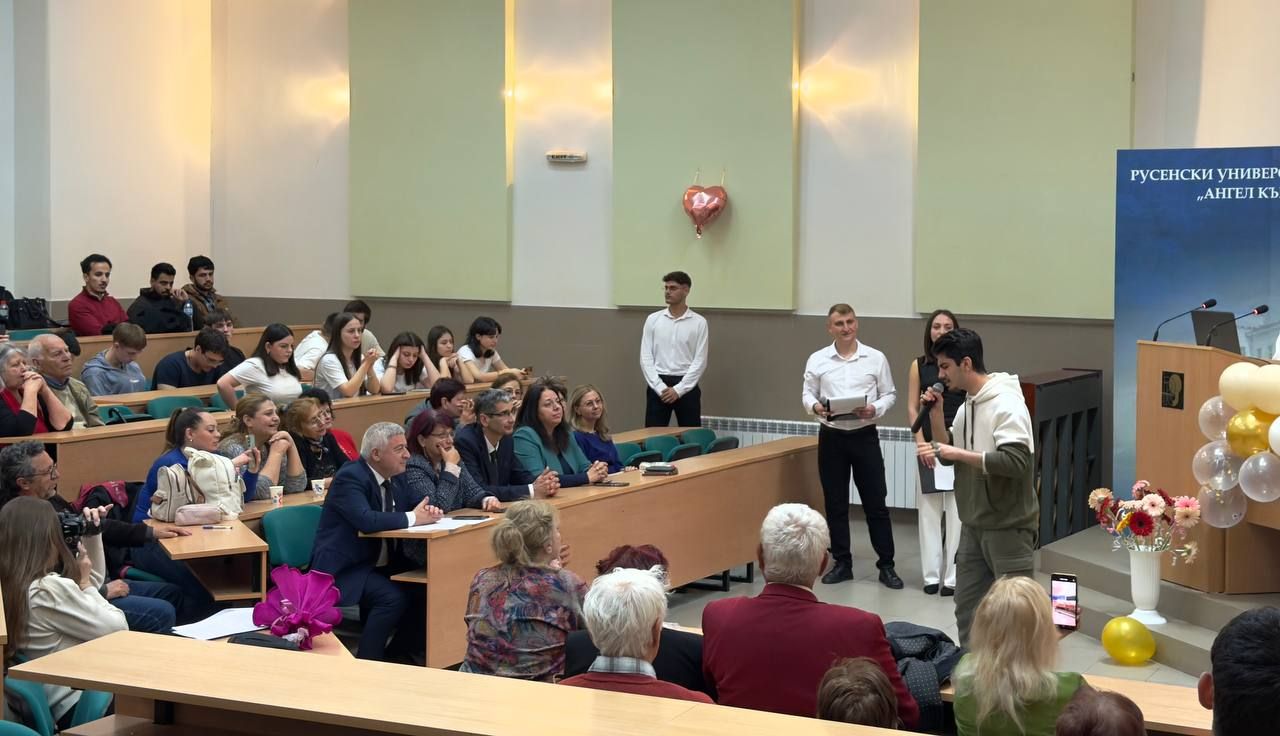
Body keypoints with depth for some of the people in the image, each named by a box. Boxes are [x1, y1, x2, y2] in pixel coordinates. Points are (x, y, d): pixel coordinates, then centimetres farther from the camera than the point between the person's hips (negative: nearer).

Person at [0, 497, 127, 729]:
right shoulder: (51, 590, -25)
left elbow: (94, 580, 19)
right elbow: (119, 630, -14)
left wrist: (92, 535, 8)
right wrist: (83, 584, -4)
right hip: (80, 702, -9)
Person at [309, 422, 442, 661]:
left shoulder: (396, 478, 8)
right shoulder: (350, 477, -18)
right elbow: (366, 520, -32)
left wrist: (426, 512, -7)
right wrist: (412, 518, -22)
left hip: (381, 564, 9)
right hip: (344, 569, -9)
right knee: (394, 597, -29)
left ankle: (397, 657, 5)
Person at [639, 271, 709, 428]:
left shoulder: (699, 322, -1)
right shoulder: (653, 319, 4)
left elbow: (700, 361, -5)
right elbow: (646, 358, 0)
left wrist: (678, 389, -13)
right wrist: (660, 387, -12)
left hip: (686, 387, -1)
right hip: (658, 386, 1)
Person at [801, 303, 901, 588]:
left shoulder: (876, 358, 0)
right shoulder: (817, 360, 2)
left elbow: (889, 394, 4)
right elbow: (807, 394, 5)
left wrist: (875, 409, -15)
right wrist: (815, 407, -17)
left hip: (864, 435, -1)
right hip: (831, 437, 1)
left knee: (876, 503, 1)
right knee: (835, 503, 7)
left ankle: (886, 565, 8)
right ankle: (841, 563, 17)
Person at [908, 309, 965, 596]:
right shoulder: (919, 365, 5)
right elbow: (912, 408, 4)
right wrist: (922, 442, -6)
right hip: (930, 444, 2)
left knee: (957, 511, -2)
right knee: (929, 511, 4)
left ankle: (953, 576, 3)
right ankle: (932, 575, 11)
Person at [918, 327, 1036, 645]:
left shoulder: (1006, 404, -17)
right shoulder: (966, 405, 10)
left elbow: (1016, 461, -28)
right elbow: (948, 456, 16)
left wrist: (958, 453, -25)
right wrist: (936, 415, 2)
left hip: (1008, 527, -9)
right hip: (973, 525, 9)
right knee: (966, 609, 14)